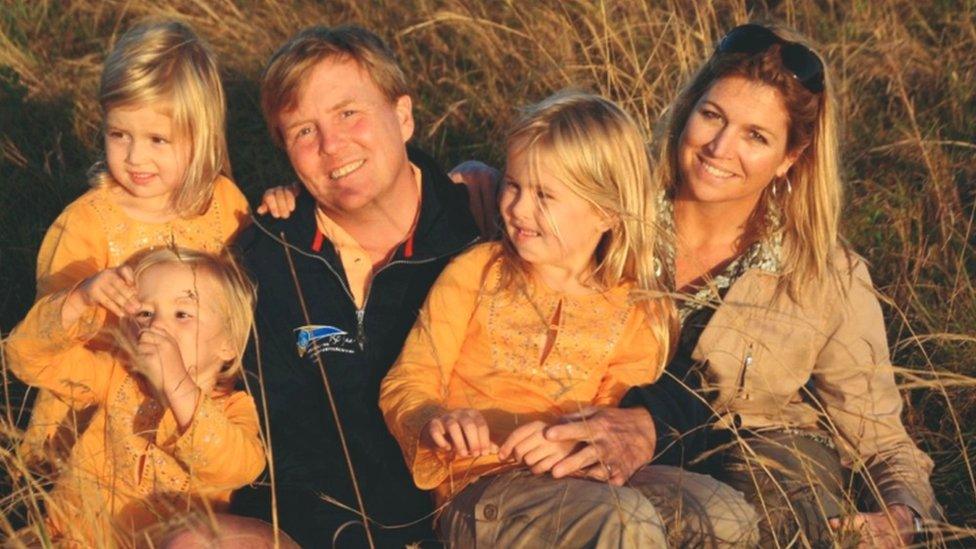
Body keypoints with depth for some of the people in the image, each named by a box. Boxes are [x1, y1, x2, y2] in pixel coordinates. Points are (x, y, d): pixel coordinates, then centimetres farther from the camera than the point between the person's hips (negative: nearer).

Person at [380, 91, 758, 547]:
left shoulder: (637, 311, 9)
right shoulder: (476, 274, 6)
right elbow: (406, 385, 3)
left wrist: (576, 441, -20)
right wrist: (438, 421, -21)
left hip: (581, 479, 4)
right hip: (477, 488, -4)